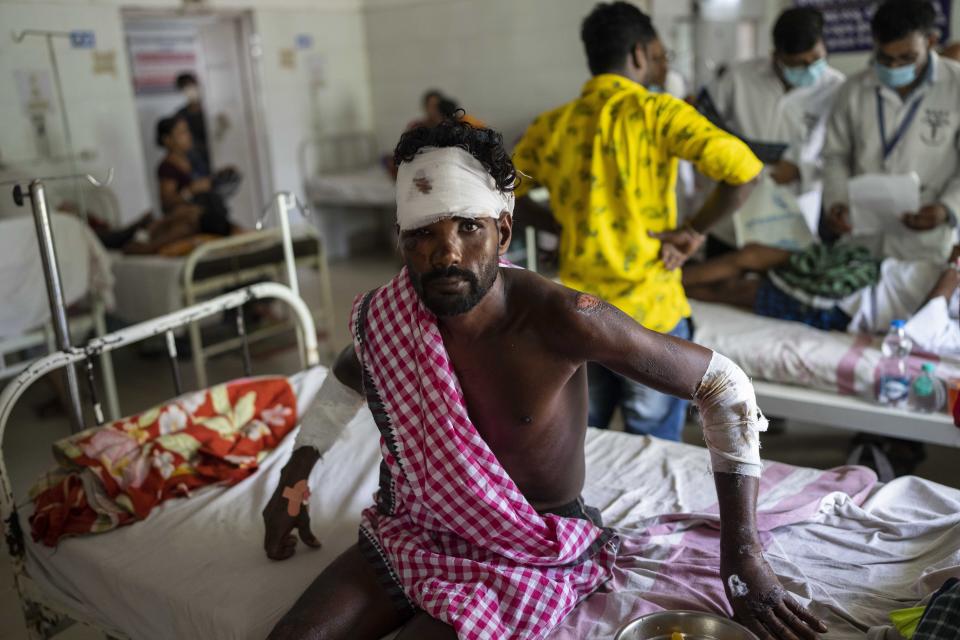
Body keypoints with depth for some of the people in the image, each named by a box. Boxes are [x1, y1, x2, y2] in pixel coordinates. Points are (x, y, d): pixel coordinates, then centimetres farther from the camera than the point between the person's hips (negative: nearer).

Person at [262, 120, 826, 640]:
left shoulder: (558, 318, -27)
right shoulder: (383, 317, -12)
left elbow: (724, 383, -19)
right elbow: (349, 376, 14)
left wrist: (743, 553, -21)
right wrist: (295, 477, 10)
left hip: (536, 549, -4)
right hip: (417, 528, 4)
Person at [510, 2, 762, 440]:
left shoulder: (551, 124, 3)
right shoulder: (658, 112, -9)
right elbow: (743, 170, -19)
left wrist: (567, 226, 10)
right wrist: (693, 232, -7)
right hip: (650, 313, -4)